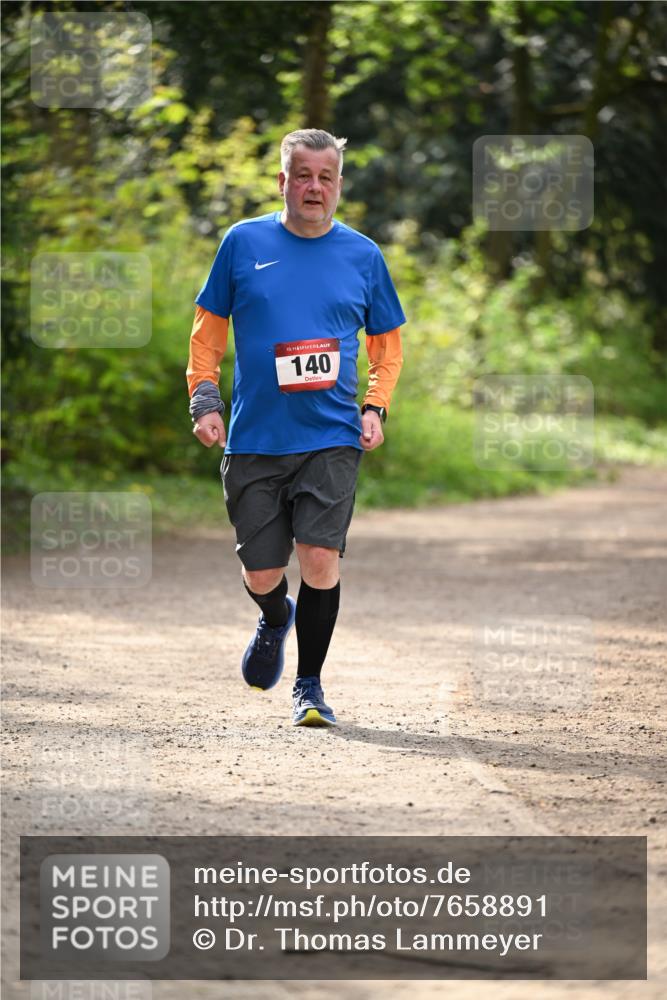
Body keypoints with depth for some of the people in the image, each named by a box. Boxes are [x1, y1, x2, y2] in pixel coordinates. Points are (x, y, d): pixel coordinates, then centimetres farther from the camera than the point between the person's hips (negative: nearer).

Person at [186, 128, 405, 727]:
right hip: (254, 440, 1)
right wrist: (205, 401, 0)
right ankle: (276, 621, 41)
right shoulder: (244, 243, 3)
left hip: (332, 438, -1)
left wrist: (376, 408, 1)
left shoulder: (362, 255, 6)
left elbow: (388, 341, 16)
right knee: (261, 572, 4)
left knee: (320, 556, -13)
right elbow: (208, 329, 10)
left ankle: (310, 687, 2)